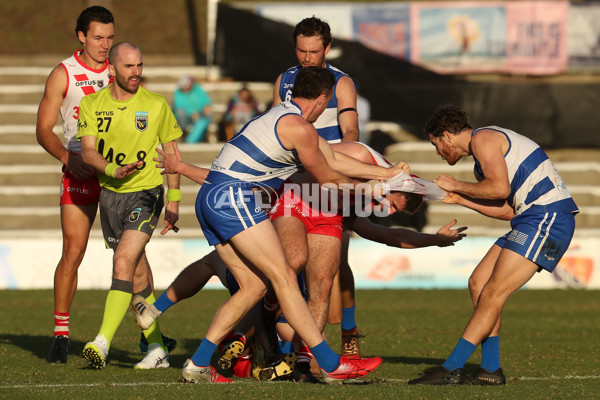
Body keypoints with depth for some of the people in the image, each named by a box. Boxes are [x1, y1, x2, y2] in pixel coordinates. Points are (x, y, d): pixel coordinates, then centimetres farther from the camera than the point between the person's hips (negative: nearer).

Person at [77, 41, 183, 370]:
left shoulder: (156, 105, -4)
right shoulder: (91, 105, 0)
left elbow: (171, 151, 5)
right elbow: (87, 151, -7)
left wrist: (173, 201, 2)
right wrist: (113, 171, -27)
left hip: (147, 192, -3)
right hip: (110, 194, 3)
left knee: (124, 262, -20)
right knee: (138, 272, 9)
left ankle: (103, 342, -27)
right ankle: (157, 349, 18)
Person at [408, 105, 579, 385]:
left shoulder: (483, 138, -5)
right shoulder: (482, 155, 25)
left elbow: (500, 188, -18)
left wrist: (457, 186, -4)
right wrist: (460, 198, 17)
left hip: (548, 218, -10)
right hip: (533, 219, 10)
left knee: (494, 292, -11)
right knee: (479, 282, 7)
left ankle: (451, 369, -12)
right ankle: (490, 370, 7)